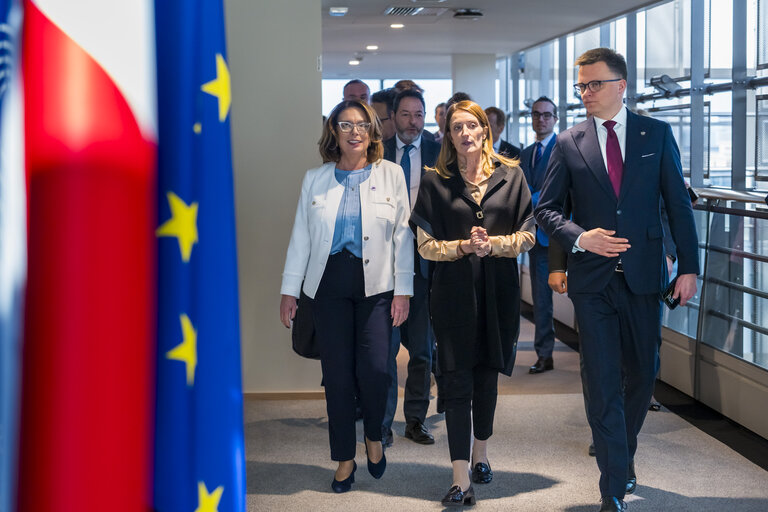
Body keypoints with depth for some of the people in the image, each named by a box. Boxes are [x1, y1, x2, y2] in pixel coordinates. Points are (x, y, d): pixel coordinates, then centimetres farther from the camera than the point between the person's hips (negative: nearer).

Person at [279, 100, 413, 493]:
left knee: (374, 369, -11)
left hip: (376, 285, -1)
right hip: (330, 284, 1)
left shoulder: (391, 175, 5)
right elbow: (301, 237, 8)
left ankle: (374, 438, 19)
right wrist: (289, 289, 5)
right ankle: (344, 459, 18)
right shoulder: (315, 179, 8)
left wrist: (403, 290, -2)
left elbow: (403, 235, 3)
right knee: (337, 373, 2)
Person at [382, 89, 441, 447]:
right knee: (385, 346, -1)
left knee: (423, 348, 9)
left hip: (426, 263, 1)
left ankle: (416, 420, 22)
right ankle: (383, 423, 9)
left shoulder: (438, 154, 4)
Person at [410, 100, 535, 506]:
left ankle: (480, 454, 34)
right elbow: (426, 245, 0)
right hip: (454, 291, -2)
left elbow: (527, 236, 4)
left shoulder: (510, 175, 5)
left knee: (487, 373, 13)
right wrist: (463, 247, -16)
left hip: (499, 289, 2)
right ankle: (461, 480, -5)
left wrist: (493, 244, -14)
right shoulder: (435, 182, 2)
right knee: (457, 381, -5)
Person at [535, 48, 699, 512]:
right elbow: (546, 208, 5)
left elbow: (678, 203, 2)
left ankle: (623, 453, 38)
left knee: (642, 374, 13)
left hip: (643, 275, 1)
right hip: (593, 279, -1)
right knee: (602, 382, -1)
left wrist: (689, 267, -3)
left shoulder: (657, 134, 3)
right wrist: (579, 237, -13)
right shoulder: (569, 143, 2)